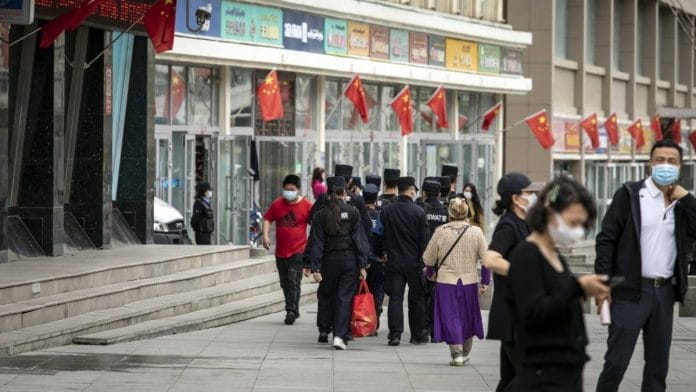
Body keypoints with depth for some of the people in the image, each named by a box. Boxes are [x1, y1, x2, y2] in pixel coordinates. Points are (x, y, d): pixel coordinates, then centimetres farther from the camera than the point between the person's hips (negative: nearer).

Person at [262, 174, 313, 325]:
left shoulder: (306, 205, -4)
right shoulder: (277, 204, 4)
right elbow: (267, 219, 11)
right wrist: (266, 235, -5)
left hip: (298, 250, -4)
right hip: (281, 251, 4)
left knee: (294, 282, -14)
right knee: (285, 283, 12)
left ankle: (291, 311, -14)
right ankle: (293, 311, 24)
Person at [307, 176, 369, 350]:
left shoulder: (320, 215, -2)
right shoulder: (352, 212, -3)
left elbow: (316, 243, -4)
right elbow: (360, 239, -4)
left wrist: (315, 268, -4)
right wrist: (362, 265, -2)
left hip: (328, 261, 1)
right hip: (349, 259, -1)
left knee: (326, 296, 18)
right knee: (345, 298, -1)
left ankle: (324, 331, 22)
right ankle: (339, 336, -10)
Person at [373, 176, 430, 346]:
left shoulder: (386, 211, 0)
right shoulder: (418, 212, -7)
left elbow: (377, 235, 6)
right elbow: (424, 239, -6)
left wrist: (379, 254, 21)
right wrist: (425, 261, 2)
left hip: (393, 261, 2)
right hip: (414, 262, -2)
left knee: (395, 298, 2)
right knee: (416, 298, 10)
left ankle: (395, 335, -6)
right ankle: (418, 334, 17)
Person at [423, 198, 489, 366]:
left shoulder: (441, 231, -7)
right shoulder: (476, 232, -4)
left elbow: (428, 259, 1)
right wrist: (485, 280, 6)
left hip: (446, 282, -2)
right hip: (469, 281, 2)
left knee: (451, 318, 3)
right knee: (467, 317, 17)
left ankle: (456, 353, -7)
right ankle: (465, 353, 28)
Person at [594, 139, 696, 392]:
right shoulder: (630, 194, -2)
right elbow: (606, 239, -5)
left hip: (665, 292, 5)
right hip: (631, 291, -5)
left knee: (658, 364, 10)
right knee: (616, 361, -5)